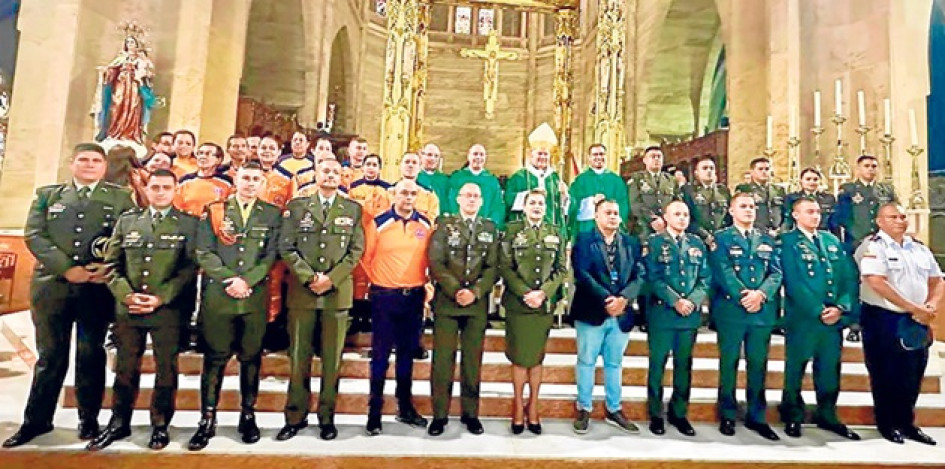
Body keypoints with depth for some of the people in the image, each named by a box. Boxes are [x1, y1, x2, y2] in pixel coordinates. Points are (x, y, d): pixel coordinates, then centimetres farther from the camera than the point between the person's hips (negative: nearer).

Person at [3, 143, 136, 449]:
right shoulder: (47, 194, 12)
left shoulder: (120, 197, 7)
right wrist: (66, 269, -12)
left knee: (91, 355, 7)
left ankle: (89, 419, 18)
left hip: (98, 288, -1)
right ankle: (36, 420, 23)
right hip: (52, 285, 1)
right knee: (50, 355, 9)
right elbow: (34, 236, 1)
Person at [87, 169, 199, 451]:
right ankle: (119, 423, 28)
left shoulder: (188, 223, 1)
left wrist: (161, 297, -13)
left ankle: (160, 425, 20)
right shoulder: (127, 221, 12)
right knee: (125, 369, 12)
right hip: (128, 308, 3)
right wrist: (126, 295, -6)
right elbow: (112, 263, 9)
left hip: (168, 310, -3)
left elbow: (190, 267, -6)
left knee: (166, 370, 6)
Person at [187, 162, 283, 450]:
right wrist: (228, 280, -12)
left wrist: (246, 280, -12)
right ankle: (207, 420, 14)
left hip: (255, 297, 0)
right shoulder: (214, 210, 7)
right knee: (215, 358, 4)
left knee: (251, 358, 8)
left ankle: (248, 416, 20)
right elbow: (204, 253, -1)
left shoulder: (272, 214, 7)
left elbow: (271, 255, 0)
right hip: (218, 295, 0)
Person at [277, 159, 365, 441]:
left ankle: (327, 417, 18)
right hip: (301, 291, 0)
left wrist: (331, 278, -10)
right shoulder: (297, 206, 8)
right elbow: (286, 248, 1)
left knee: (332, 358, 6)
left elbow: (356, 251, 1)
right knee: (299, 357, 6)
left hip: (338, 292, 0)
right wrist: (309, 277, -11)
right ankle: (296, 417, 20)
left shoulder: (353, 209, 7)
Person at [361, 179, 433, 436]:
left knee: (407, 352, 13)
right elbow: (366, 257, 1)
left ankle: (405, 408, 26)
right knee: (380, 354, 3)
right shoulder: (378, 222, -6)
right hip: (384, 296, -3)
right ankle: (374, 411, 15)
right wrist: (377, 280, 7)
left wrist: (424, 282, 9)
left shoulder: (425, 224, 3)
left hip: (414, 296, 3)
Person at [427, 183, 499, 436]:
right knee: (442, 358, 1)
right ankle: (440, 414, 13)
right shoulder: (443, 223, 7)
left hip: (477, 302, 2)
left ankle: (470, 413, 20)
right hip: (446, 300, -1)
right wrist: (455, 290, -13)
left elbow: (493, 267, 4)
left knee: (473, 360, 7)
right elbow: (435, 261, -3)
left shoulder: (490, 228, 12)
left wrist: (475, 292, -11)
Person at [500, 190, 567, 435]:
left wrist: (543, 292, -10)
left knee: (537, 358, 9)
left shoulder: (555, 233, 9)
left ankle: (533, 407, 21)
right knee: (519, 357, 4)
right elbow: (505, 267, -4)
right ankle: (518, 406, 18)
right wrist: (525, 293, -14)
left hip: (545, 304, 2)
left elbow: (562, 269, 5)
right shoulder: (512, 230, 2)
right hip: (518, 303, -2)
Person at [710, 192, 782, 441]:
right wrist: (743, 297, -18)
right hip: (731, 309, -3)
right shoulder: (721, 238, 3)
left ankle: (756, 417, 20)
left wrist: (761, 294, -14)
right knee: (729, 363, 3)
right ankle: (727, 416, 14)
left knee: (758, 364, 9)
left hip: (763, 310, 4)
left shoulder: (767, 239, 15)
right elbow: (724, 272, -9)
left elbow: (776, 272, 4)